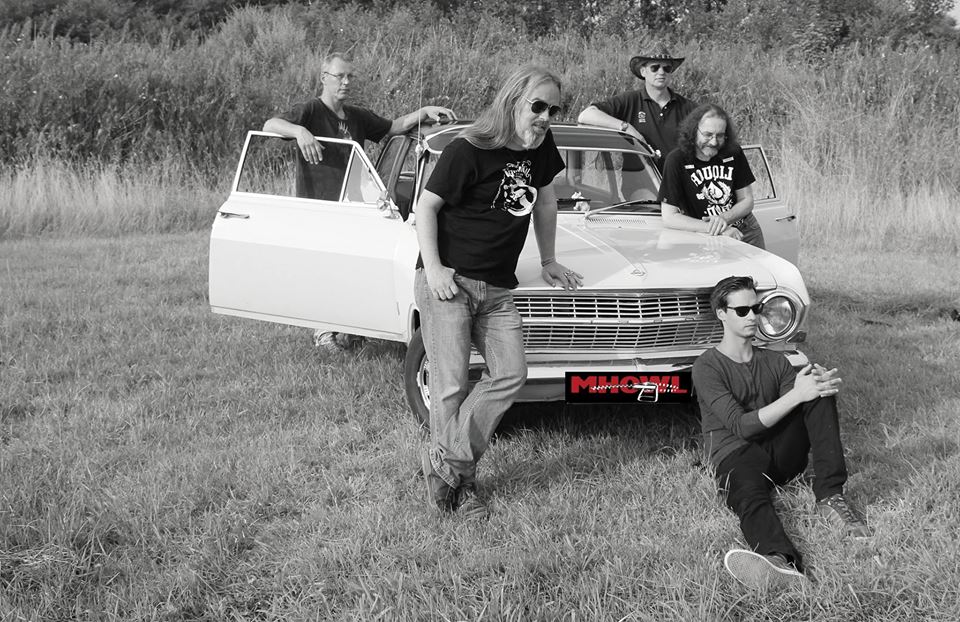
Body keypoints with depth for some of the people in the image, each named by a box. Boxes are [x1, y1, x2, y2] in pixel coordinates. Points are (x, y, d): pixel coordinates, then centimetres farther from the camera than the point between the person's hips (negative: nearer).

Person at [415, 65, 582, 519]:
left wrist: (548, 262, 26)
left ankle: (447, 463, -1)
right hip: (448, 281, -6)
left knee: (510, 375, -8)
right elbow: (426, 206, -8)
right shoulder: (468, 150, -11)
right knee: (450, 386, -6)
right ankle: (459, 481, 6)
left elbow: (544, 199, 23)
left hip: (496, 289, 6)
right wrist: (433, 269, -16)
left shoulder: (539, 146, 8)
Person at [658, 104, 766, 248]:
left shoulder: (734, 153, -1)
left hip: (747, 232, 4)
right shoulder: (677, 160, -14)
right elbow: (669, 217, -19)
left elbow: (747, 201, 5)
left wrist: (724, 219, -17)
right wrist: (718, 230, -23)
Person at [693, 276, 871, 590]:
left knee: (820, 391, -16)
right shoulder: (708, 367, -1)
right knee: (750, 494, -41)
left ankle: (830, 495, -25)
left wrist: (824, 386, -19)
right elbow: (740, 426, -14)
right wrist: (796, 395, -23)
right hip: (737, 455, -5)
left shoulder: (775, 362, 19)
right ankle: (781, 562, -74)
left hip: (782, 454, 5)